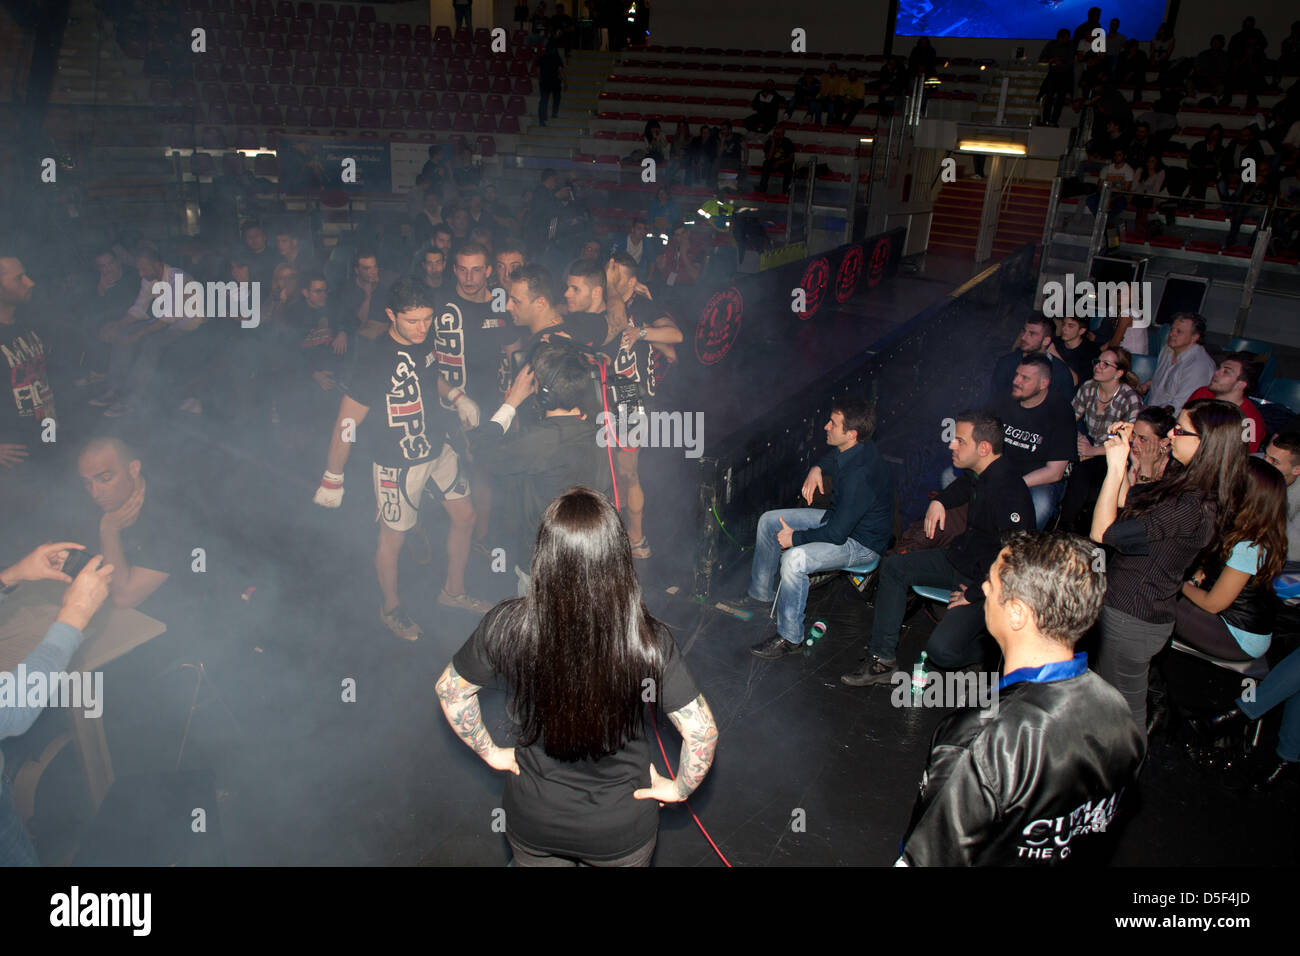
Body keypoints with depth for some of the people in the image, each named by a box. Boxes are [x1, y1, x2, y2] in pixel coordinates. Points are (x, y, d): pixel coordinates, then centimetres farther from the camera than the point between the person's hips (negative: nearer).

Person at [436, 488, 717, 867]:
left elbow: (450, 688, -7)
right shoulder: (648, 640, -28)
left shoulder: (506, 626, -23)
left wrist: (489, 751, 8)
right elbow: (702, 731, -22)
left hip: (532, 822, 1)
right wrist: (680, 789, -3)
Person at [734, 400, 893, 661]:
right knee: (768, 521, 8)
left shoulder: (860, 475, -35)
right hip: (838, 518, 10)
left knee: (794, 559, -33)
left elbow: (837, 534, -31)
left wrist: (795, 537, -17)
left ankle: (790, 638, -15)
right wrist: (817, 469, -1)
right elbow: (832, 457, 21)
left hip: (862, 542, -10)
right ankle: (760, 593, 23)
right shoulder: (850, 449, -8)